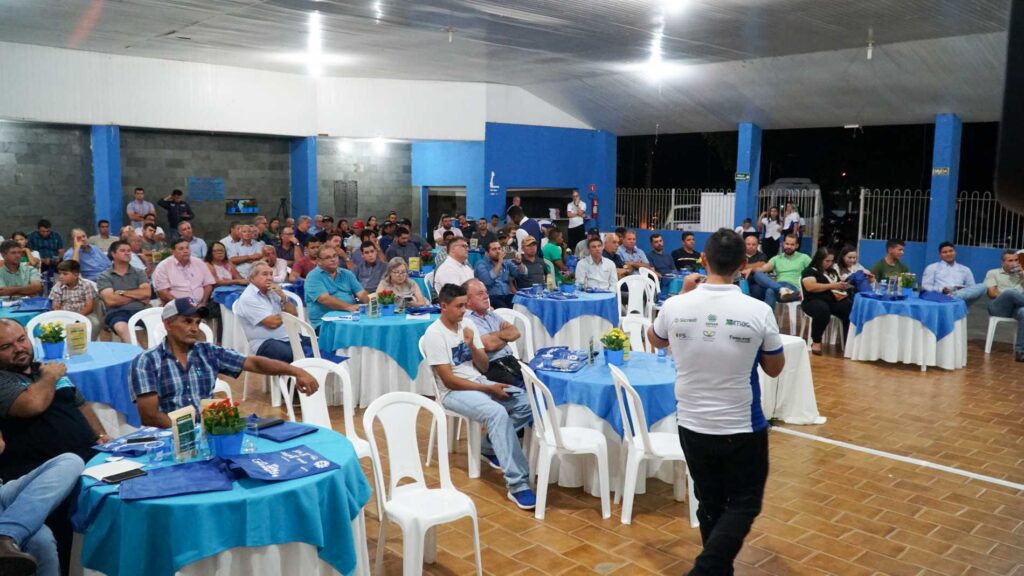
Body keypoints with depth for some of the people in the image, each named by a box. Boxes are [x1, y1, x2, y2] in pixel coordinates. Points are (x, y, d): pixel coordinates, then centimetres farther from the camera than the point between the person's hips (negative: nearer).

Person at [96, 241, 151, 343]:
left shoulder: (139, 273, 20)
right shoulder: (104, 276, 11)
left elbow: (147, 293, 3)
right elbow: (111, 300, -3)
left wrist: (122, 292, 2)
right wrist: (137, 296, 5)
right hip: (117, 312, -2)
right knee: (121, 328, -39)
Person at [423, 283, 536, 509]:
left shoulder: (467, 324, 8)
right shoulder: (434, 334, -12)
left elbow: (484, 367, 7)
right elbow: (449, 380, -16)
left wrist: (471, 346, -12)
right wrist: (489, 389, -17)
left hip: (479, 382, 7)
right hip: (454, 392, -7)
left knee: (527, 403, -15)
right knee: (498, 413, -34)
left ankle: (490, 446, 6)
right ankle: (518, 484, -34)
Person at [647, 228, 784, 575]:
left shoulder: (675, 306, -12)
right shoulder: (758, 311, -17)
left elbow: (655, 341, 12)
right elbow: (775, 369, -1)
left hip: (692, 425, 3)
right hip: (742, 428, -2)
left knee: (710, 504, 19)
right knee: (743, 505, 15)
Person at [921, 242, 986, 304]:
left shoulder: (965, 269, 29)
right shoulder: (932, 268, 19)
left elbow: (972, 288, 24)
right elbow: (925, 287, 8)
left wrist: (965, 290, -3)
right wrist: (941, 290, -11)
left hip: (961, 298, 3)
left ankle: (952, 296, -43)